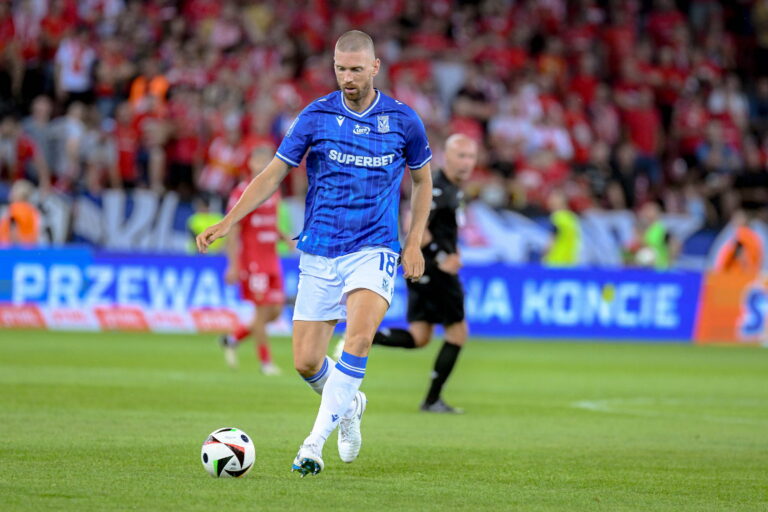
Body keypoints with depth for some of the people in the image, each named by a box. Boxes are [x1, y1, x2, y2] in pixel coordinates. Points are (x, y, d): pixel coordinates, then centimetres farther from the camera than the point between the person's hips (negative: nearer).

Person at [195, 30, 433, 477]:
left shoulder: (403, 120, 0)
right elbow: (273, 175, 3)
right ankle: (349, 405, 32)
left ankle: (316, 440, -25)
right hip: (319, 254, 2)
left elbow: (423, 180, 15)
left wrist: (414, 243, 6)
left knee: (360, 334, -28)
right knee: (306, 362, -2)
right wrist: (227, 223, -7)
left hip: (374, 249, -2)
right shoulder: (316, 116, -1)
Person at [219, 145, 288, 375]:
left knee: (276, 311, 4)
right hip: (252, 260, -7)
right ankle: (265, 362, 3)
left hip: (271, 260, 7)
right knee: (263, 310, -7)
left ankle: (233, 338, 21)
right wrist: (233, 265, -16)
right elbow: (232, 232, -11)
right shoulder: (242, 193, -9)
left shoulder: (274, 191, 13)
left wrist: (284, 237, 4)